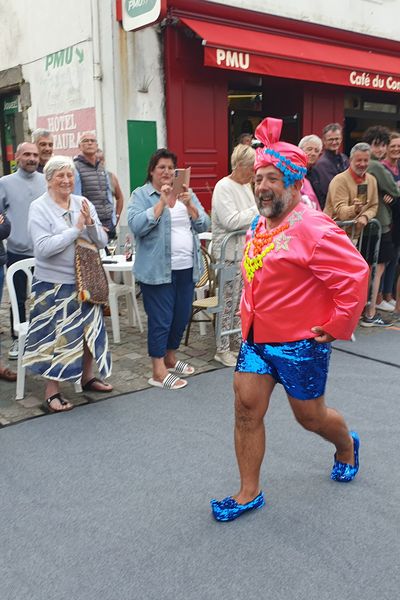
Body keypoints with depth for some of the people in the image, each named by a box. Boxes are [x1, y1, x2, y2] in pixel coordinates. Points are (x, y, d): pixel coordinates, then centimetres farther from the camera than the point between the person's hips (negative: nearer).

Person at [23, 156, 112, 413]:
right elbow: (43, 248, -21)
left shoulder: (83, 203, 3)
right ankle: (52, 391, 12)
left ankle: (87, 377, 34)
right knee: (57, 336, 0)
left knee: (89, 330, 15)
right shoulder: (39, 208, -10)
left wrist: (90, 223, -17)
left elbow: (102, 242, 1)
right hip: (54, 285, -5)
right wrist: (76, 228, -20)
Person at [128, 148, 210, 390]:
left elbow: (203, 226, 6)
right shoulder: (141, 195, -1)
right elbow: (136, 226, -17)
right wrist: (162, 202, -19)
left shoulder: (186, 193, 14)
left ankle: (170, 358, 33)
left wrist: (189, 204, -10)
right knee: (161, 319, -3)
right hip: (158, 269, -6)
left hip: (187, 268, 6)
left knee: (182, 316, 13)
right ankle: (159, 372, 5)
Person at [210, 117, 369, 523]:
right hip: (256, 337, 7)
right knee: (246, 407, 4)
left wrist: (335, 326, -18)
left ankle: (347, 447, 46)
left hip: (300, 342, -7)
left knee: (309, 415, 12)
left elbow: (355, 275, -24)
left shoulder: (313, 228, -21)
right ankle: (248, 493, 19)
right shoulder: (258, 226, 6)